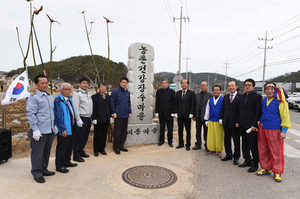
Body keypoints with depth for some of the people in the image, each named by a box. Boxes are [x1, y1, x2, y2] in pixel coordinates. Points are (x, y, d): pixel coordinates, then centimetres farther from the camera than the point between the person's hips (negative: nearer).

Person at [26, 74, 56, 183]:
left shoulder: (50, 97, 13)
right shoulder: (33, 98, -8)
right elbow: (31, 114, -12)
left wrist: (55, 126, 15)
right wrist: (35, 130, -16)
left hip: (50, 130, 7)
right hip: (39, 131, -7)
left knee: (47, 151, 16)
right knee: (38, 153, 3)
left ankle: (44, 169, 31)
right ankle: (37, 173, 16)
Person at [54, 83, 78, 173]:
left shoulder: (69, 99, 12)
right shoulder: (58, 100, -15)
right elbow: (58, 116, -18)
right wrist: (63, 129, -20)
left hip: (71, 128, 9)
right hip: (64, 129, -9)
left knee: (69, 146, 19)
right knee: (62, 148, 3)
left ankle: (67, 162, 34)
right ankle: (59, 166, 17)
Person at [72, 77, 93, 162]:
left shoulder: (88, 93, 14)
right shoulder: (77, 93, -9)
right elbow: (75, 107, -14)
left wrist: (91, 117, 12)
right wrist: (78, 120, -17)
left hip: (88, 118, 7)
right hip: (81, 118, -7)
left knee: (85, 137, 16)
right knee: (78, 137, 1)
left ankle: (81, 151, 32)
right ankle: (76, 155, 12)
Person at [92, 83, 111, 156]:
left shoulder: (108, 97, 11)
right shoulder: (95, 97, -4)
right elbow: (93, 109, -8)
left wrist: (110, 116, 9)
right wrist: (94, 118, -13)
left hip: (106, 120, 5)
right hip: (98, 119, -4)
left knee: (104, 135, 11)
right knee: (97, 135, 6)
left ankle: (102, 149, 25)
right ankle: (96, 150, 18)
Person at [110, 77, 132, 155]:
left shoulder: (127, 92, 12)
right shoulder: (115, 91, -6)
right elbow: (112, 102, -7)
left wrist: (129, 112, 12)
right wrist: (114, 112, -11)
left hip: (126, 115, 6)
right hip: (118, 115, -6)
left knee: (124, 131, 11)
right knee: (117, 132, 0)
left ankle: (121, 145, 25)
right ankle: (116, 147, 14)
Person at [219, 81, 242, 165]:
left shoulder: (240, 97, -7)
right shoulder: (225, 97, 12)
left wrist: (238, 121, -16)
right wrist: (221, 118, 5)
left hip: (235, 122, -6)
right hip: (226, 122, 6)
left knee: (236, 140, 6)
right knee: (227, 139, 14)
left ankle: (236, 157, 20)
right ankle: (228, 155, 28)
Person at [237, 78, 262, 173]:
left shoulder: (257, 97, -8)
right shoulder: (242, 96, 14)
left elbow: (258, 112, -13)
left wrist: (254, 125, -18)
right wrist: (238, 122, 14)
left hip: (251, 125, -7)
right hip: (243, 125, 7)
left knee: (253, 146, 1)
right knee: (245, 145, 15)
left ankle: (255, 164, 14)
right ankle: (247, 161, 29)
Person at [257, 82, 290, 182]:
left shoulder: (280, 102, -7)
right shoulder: (263, 101, 10)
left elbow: (285, 117, -7)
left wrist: (284, 131, -11)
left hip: (274, 130, -5)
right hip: (262, 128, 6)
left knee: (276, 151, 2)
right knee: (263, 150, 11)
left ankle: (277, 172, 16)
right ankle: (266, 168, 26)